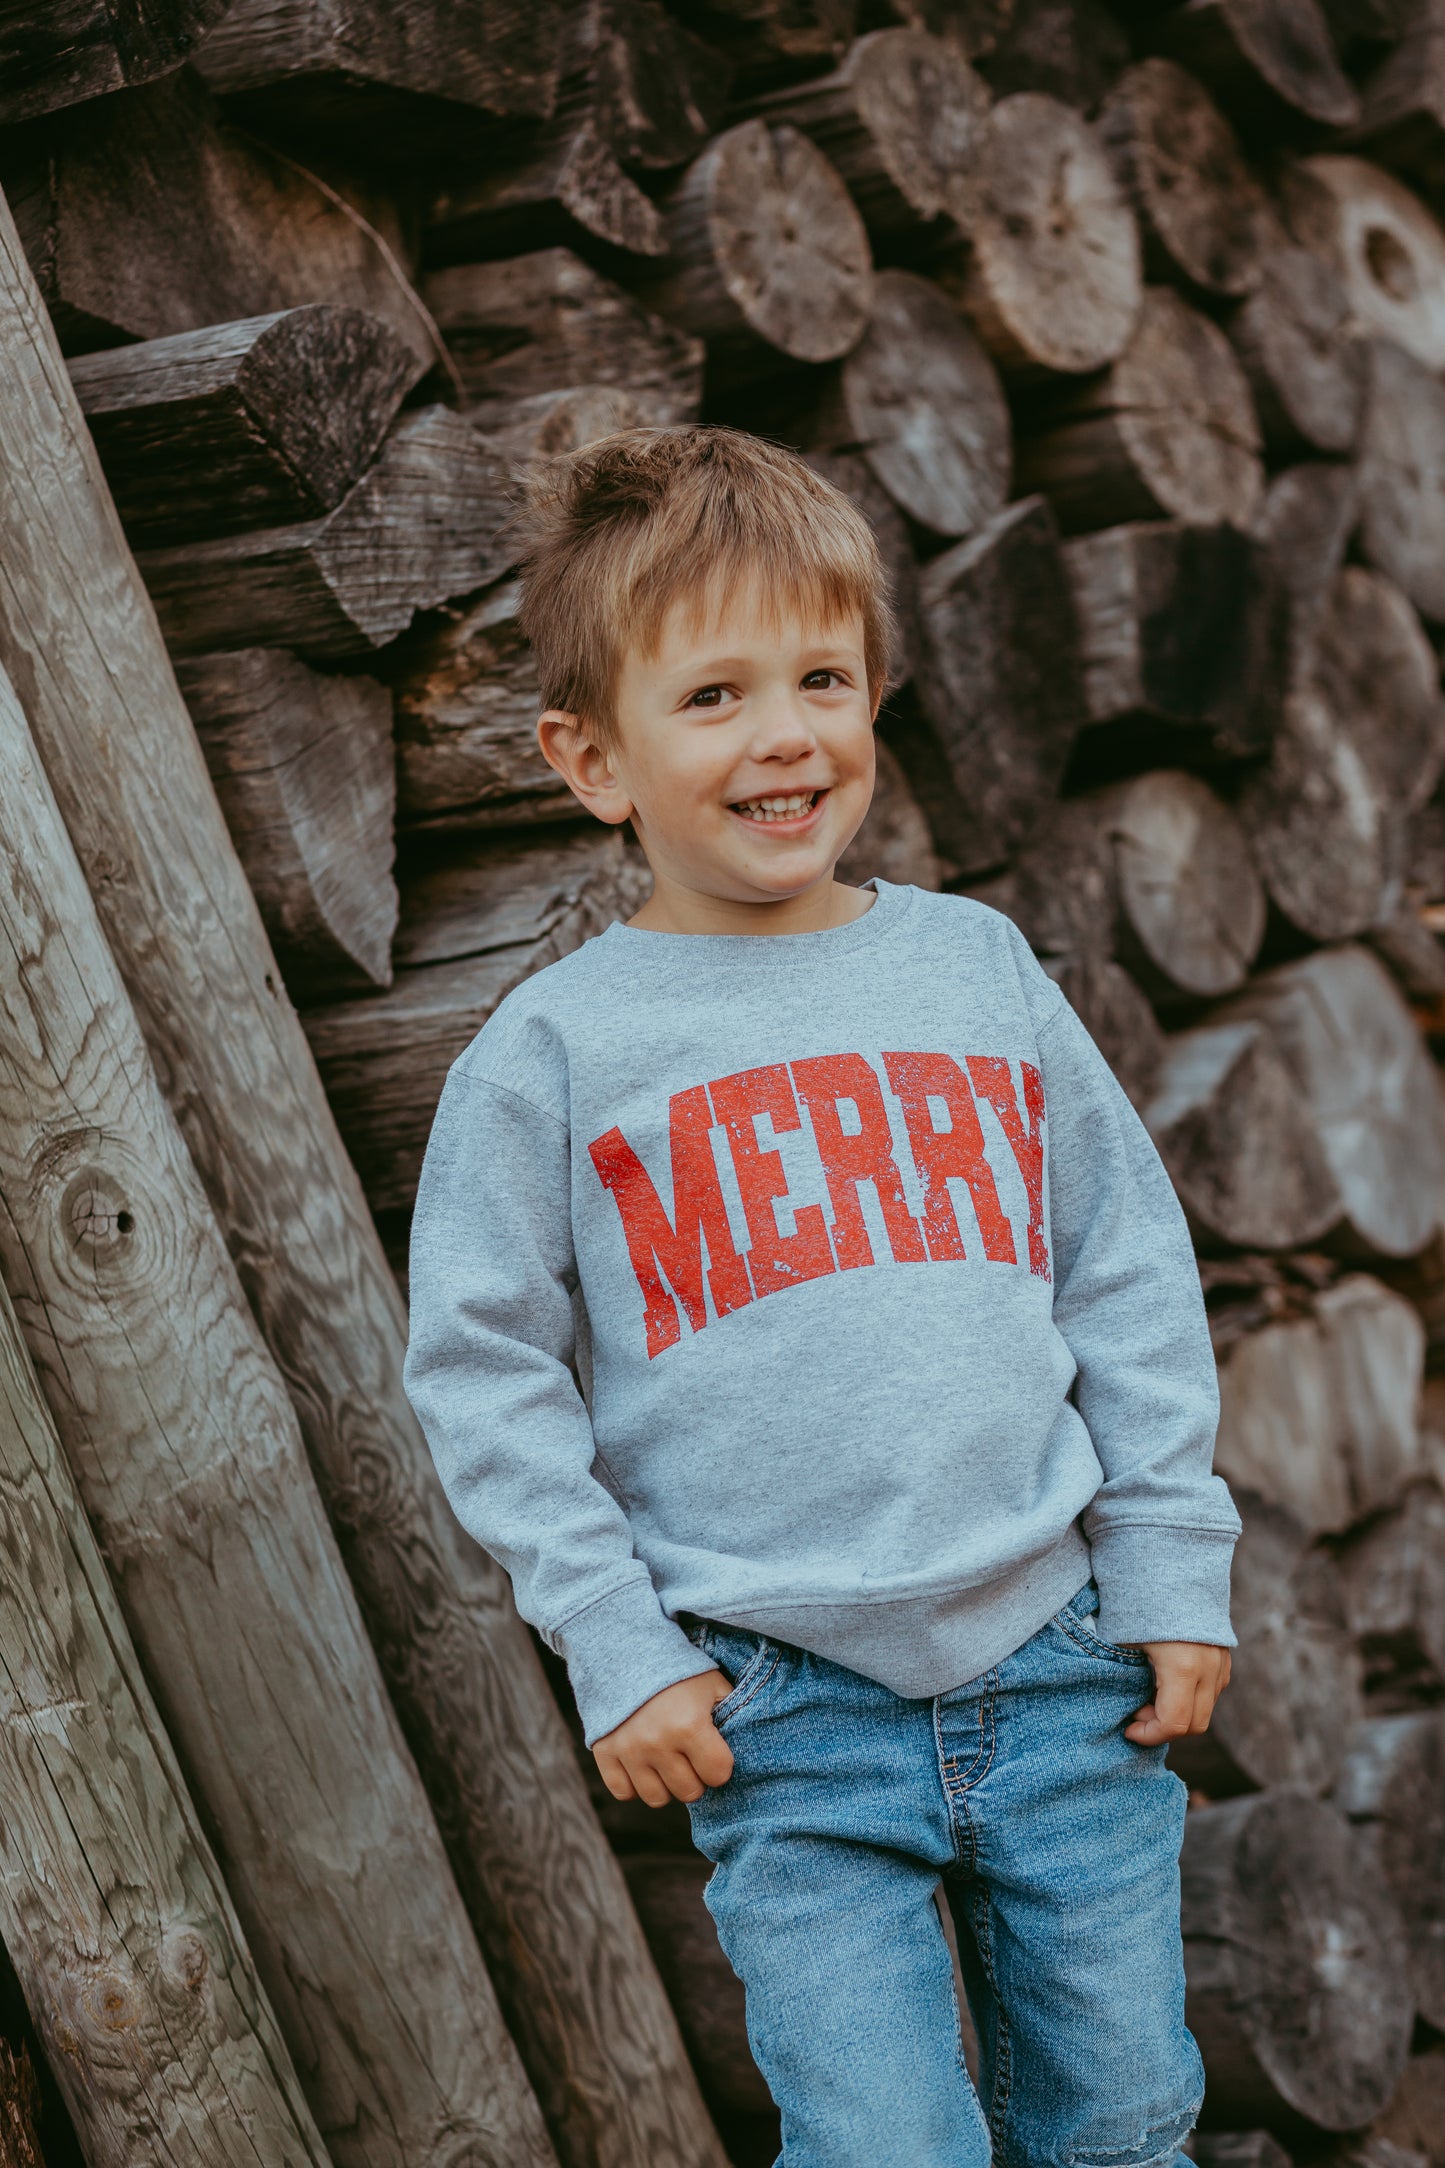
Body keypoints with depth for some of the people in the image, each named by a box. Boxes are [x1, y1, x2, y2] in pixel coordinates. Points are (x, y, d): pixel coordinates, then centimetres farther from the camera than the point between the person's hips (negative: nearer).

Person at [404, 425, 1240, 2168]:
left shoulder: (977, 964, 6)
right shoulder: (554, 1053, -3)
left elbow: (1130, 1273, 11)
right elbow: (481, 1370, -1)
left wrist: (1172, 1567, 7)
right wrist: (618, 1650, -5)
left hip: (1058, 1665, 3)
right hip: (786, 1719, -3)